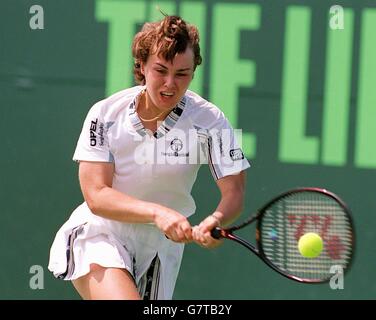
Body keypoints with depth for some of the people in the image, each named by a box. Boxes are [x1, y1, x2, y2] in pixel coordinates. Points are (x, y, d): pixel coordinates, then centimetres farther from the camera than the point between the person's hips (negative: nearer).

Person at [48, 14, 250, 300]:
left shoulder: (209, 121, -11)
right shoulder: (106, 114, -11)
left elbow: (234, 191, -16)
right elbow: (96, 195, -16)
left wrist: (217, 220, -41)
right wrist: (158, 212, -32)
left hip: (163, 244, 3)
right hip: (101, 234, -3)